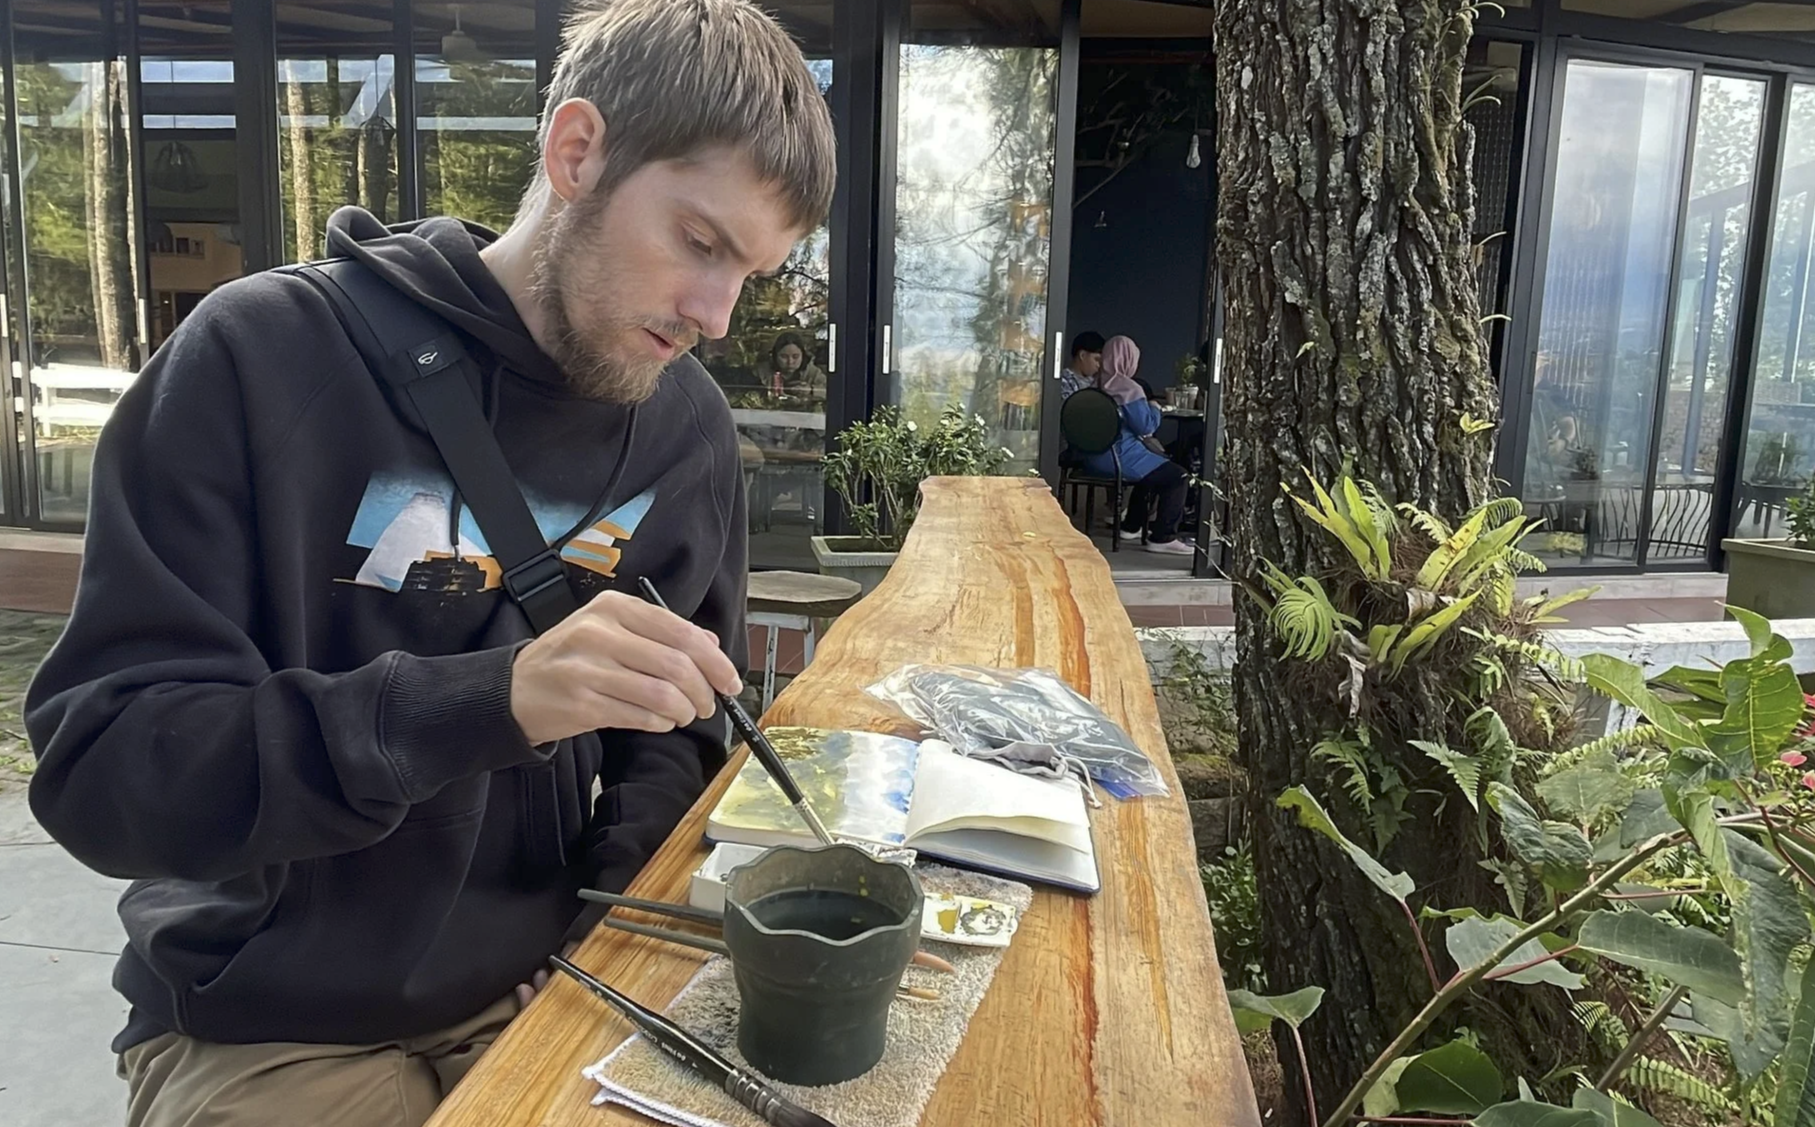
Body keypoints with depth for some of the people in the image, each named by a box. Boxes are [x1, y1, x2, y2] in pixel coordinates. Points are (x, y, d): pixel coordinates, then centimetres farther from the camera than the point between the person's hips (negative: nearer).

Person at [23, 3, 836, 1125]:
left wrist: (615, 905, -10)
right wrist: (493, 700, -33)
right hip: (270, 1028, -3)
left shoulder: (688, 425, -3)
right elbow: (98, 767, -20)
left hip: (549, 989, 4)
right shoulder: (261, 358, -15)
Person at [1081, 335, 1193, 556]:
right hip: (1117, 457, -9)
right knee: (1176, 476, -3)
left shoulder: (1096, 384, 9)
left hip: (1092, 457, 9)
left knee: (1153, 469, 31)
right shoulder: (1129, 389, -16)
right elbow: (1146, 426, -12)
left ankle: (1131, 527, 35)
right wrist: (1155, 408, 7)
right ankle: (1163, 537, -4)